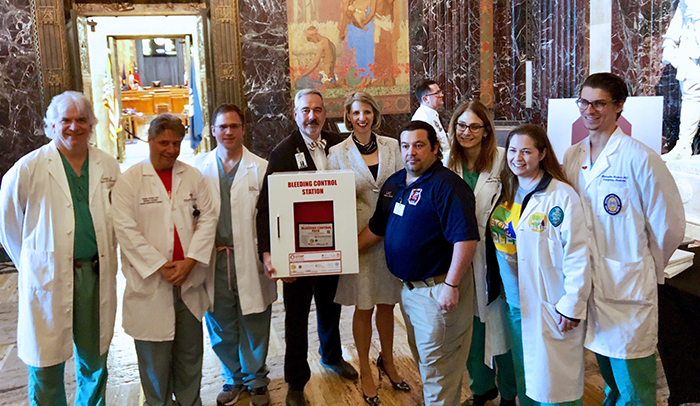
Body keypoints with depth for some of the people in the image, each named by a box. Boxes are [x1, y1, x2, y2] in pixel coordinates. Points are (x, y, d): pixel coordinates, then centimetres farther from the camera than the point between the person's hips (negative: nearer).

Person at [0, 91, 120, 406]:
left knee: (94, 360, 15)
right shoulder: (29, 168, -5)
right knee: (46, 366, 6)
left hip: (96, 274, 3)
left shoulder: (109, 167, 5)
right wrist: (31, 262, 5)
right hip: (48, 278, -3)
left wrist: (105, 256, 9)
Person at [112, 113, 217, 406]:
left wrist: (189, 261, -9)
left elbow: (207, 219, 3)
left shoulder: (193, 177, 8)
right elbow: (125, 229, -9)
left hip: (189, 281, 3)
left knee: (190, 353, 14)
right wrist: (160, 267, -12)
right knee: (155, 357, 5)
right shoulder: (129, 180, -3)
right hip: (150, 283, -3)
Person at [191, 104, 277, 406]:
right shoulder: (199, 166, 7)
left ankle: (256, 380, 29)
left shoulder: (260, 168, 0)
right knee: (221, 327, 13)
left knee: (254, 327, 8)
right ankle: (233, 378, 34)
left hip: (250, 261, -2)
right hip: (213, 260, 2)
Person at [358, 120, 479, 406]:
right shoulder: (394, 184, 9)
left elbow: (465, 238, -24)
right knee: (422, 357, 22)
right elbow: (377, 228, 18)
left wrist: (451, 285, -25)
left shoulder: (446, 185, -18)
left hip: (437, 289, -8)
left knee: (437, 364, 3)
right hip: (408, 286, 8)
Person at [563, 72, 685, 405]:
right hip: (588, 284, 6)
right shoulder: (572, 157, 5)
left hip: (627, 289, -5)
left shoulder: (640, 159, -14)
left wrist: (647, 268, 4)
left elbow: (669, 224, -7)